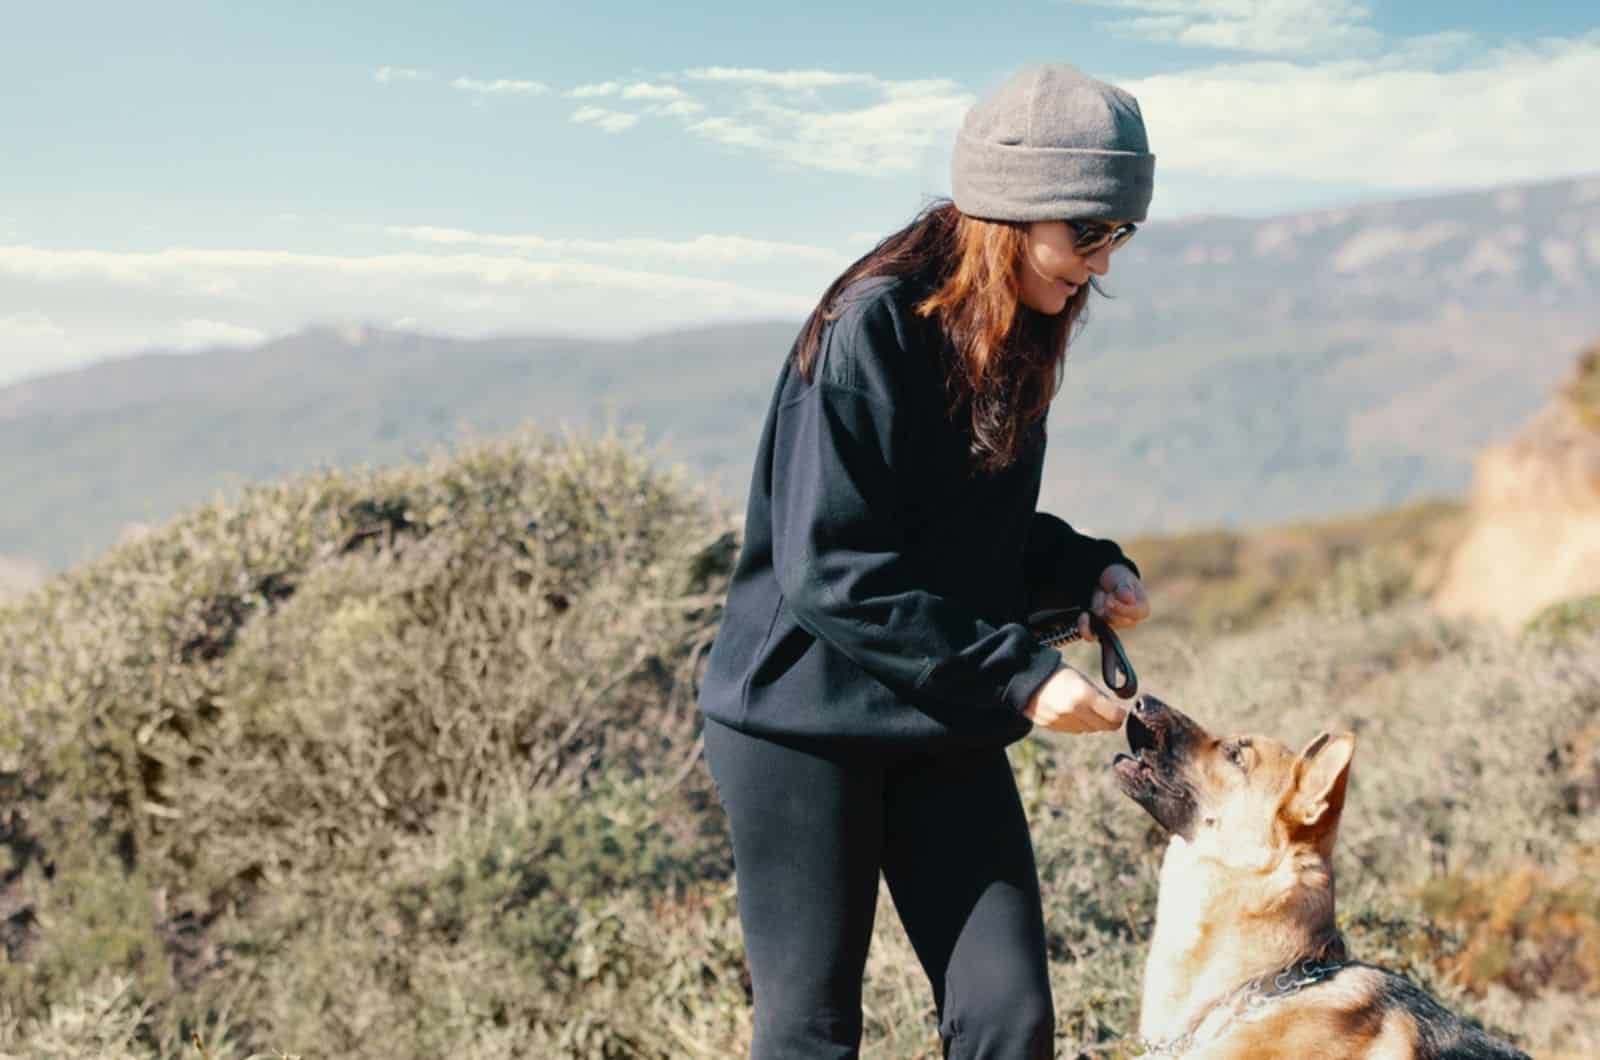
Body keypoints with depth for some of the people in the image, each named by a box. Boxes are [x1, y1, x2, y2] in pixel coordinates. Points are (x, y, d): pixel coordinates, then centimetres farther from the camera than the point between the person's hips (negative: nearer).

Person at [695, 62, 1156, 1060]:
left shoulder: (1015, 336, 6)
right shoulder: (873, 327, -18)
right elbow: (829, 567, -23)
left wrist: (1085, 566, -2)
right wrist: (1018, 676, -24)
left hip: (947, 725, 7)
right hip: (806, 718, -7)